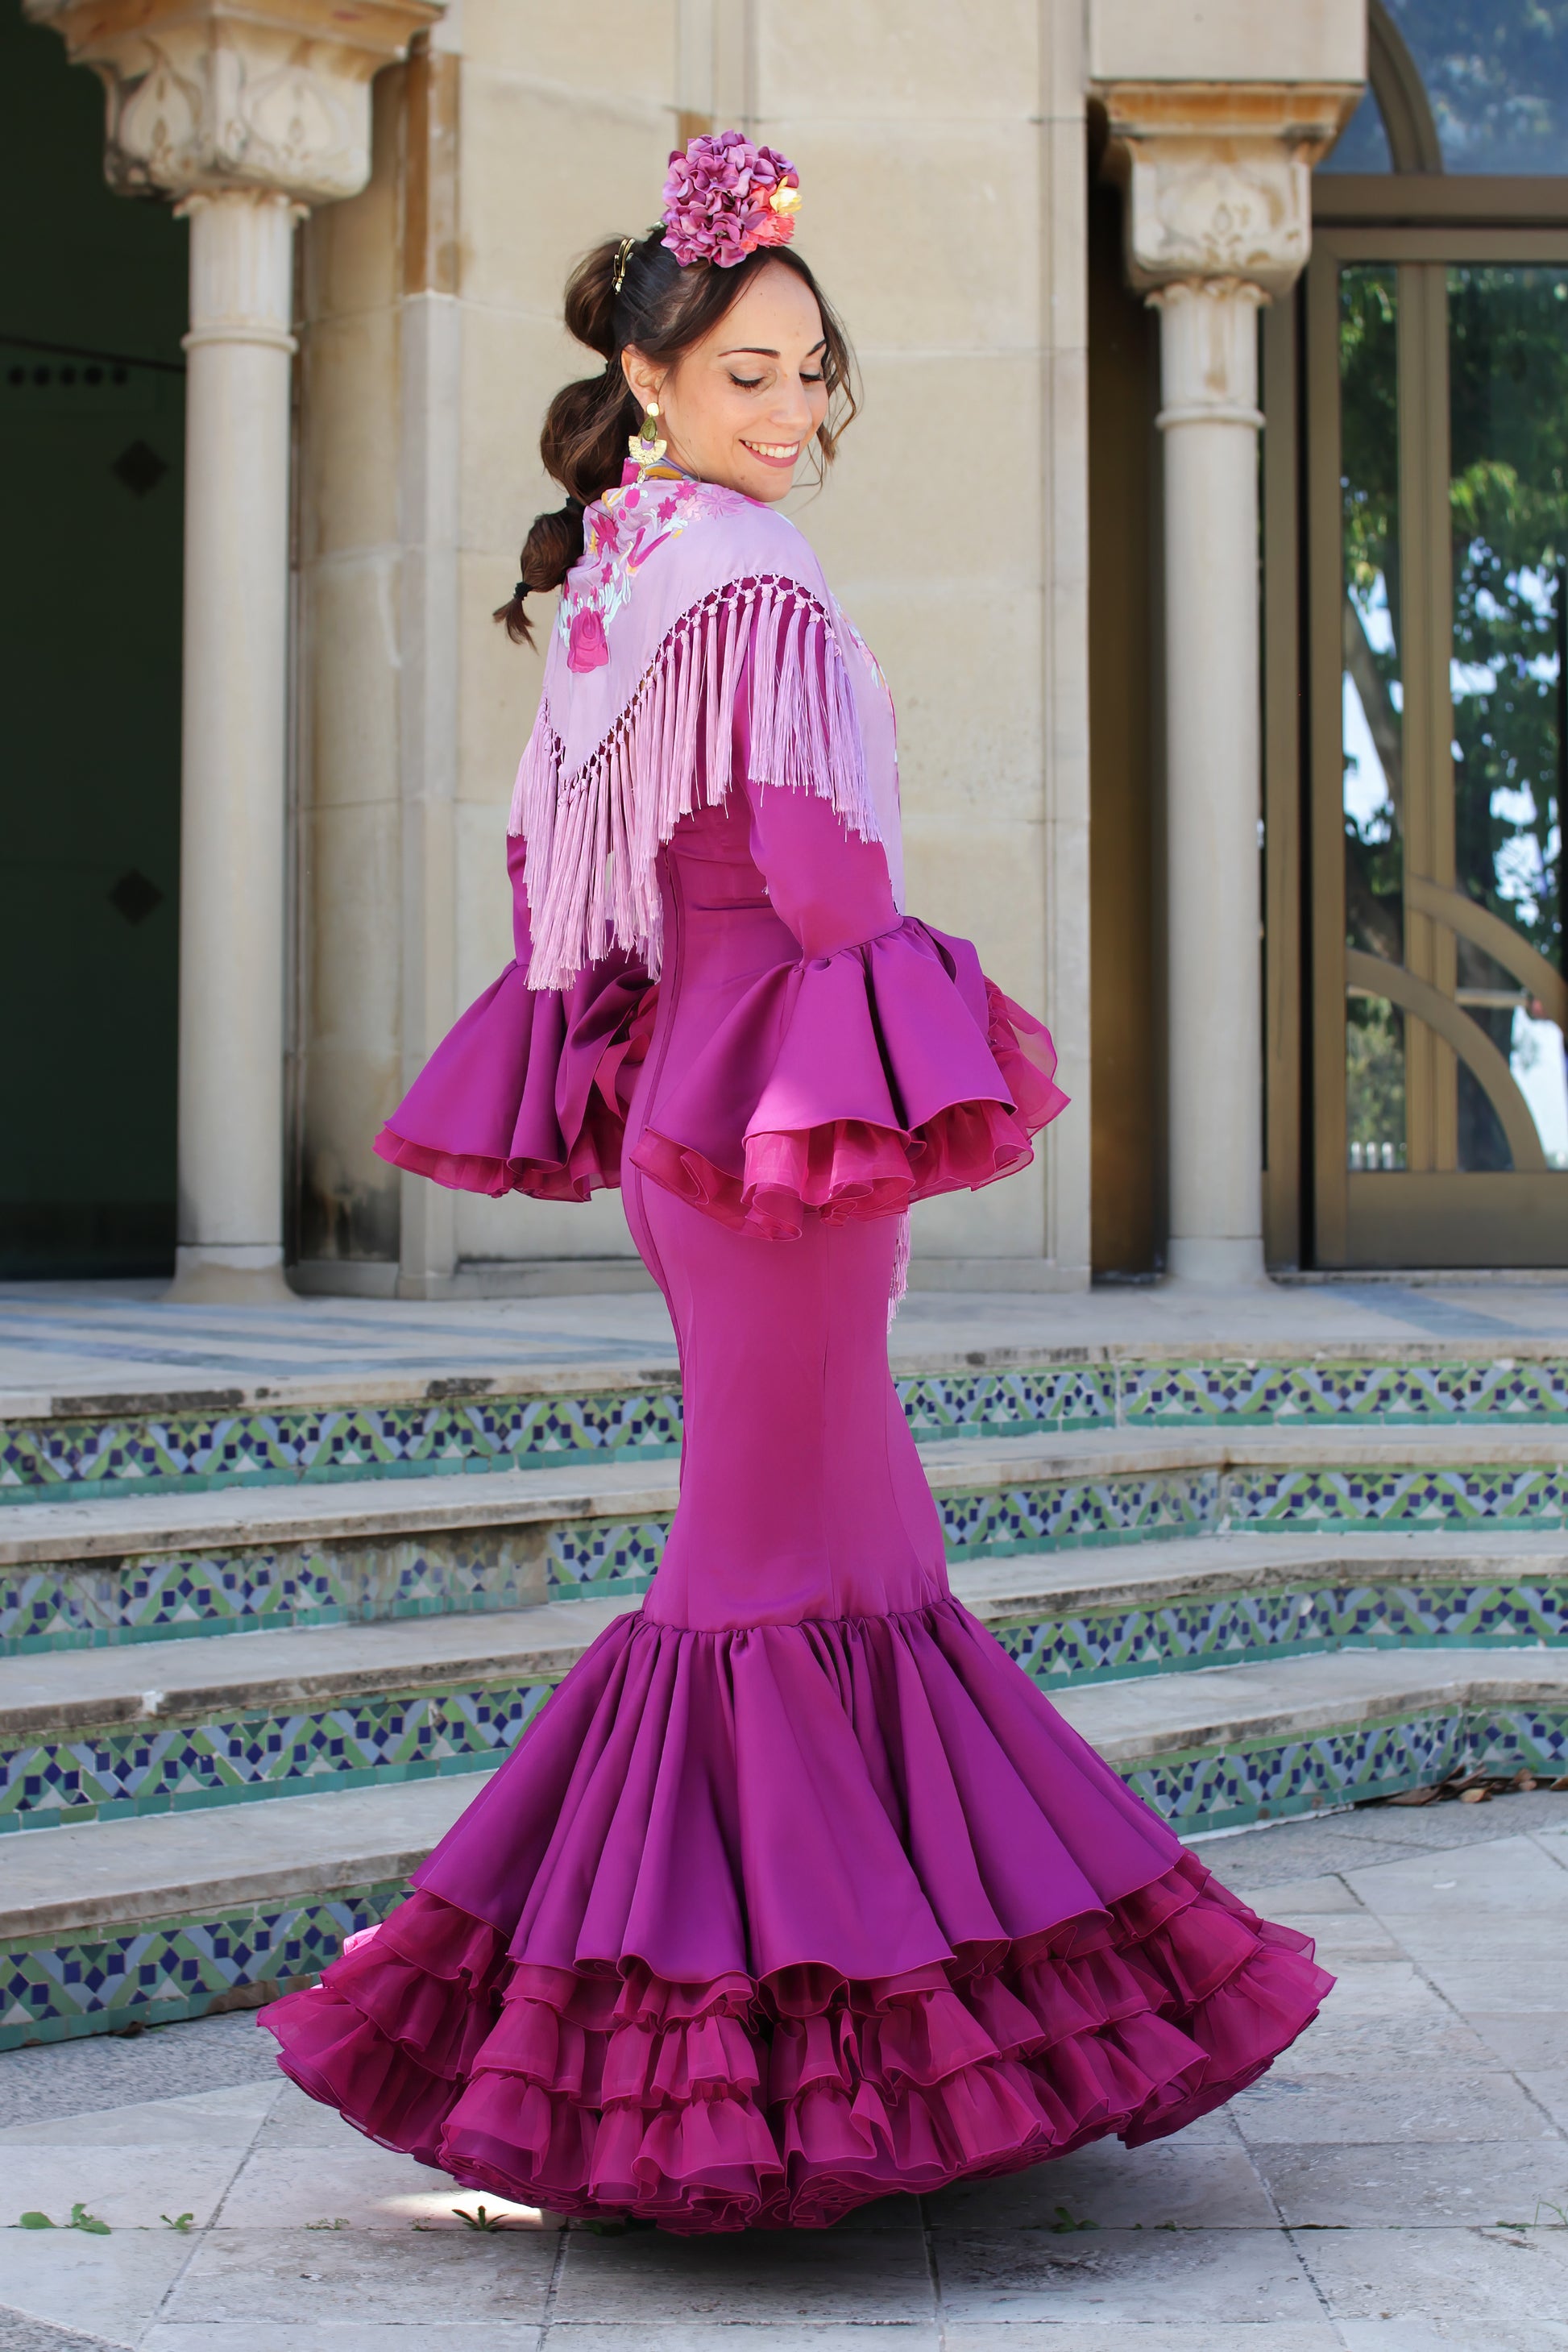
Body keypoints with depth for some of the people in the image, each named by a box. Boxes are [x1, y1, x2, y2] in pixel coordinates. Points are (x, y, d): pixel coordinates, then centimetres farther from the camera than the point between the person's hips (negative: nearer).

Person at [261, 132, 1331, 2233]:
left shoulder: (612, 578, 11)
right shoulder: (754, 585, -16)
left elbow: (561, 861, 15)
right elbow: (819, 874, -22)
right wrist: (937, 980, -2)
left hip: (679, 1087, 9)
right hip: (790, 1084, -9)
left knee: (841, 1525, 18)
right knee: (786, 1551, -2)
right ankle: (802, 2015, 7)